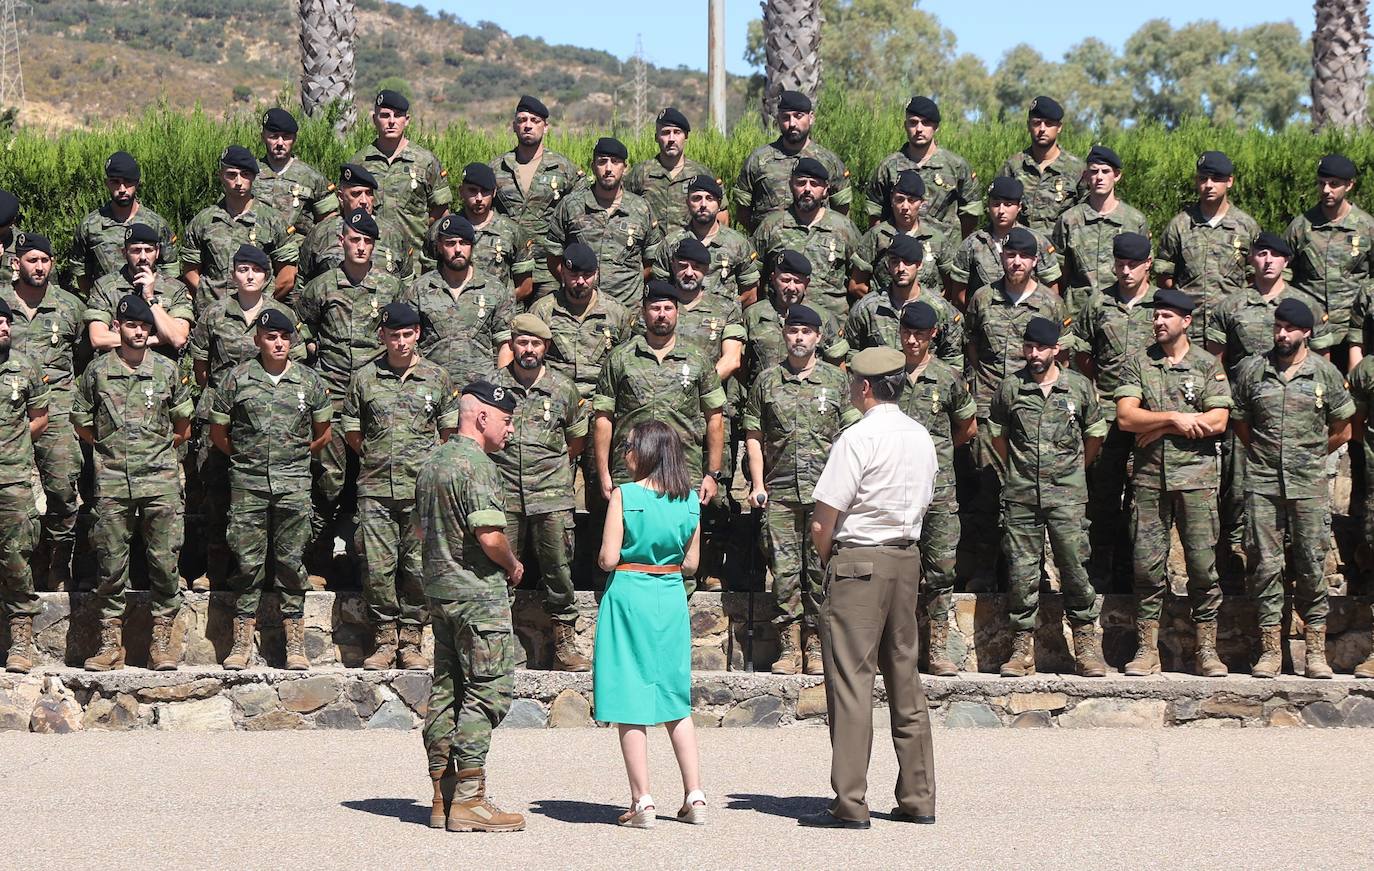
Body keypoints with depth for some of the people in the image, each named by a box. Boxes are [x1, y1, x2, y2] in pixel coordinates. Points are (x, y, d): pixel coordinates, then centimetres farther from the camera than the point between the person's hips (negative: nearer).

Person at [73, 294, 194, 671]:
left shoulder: (167, 370, 6)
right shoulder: (97, 370, 5)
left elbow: (182, 429, 15)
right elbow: (81, 424, 14)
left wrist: (158, 449, 11)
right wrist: (110, 446, 10)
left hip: (160, 480, 0)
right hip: (113, 481, 0)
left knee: (165, 562, -2)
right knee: (111, 563, 2)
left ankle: (161, 641, 5)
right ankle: (111, 643, 8)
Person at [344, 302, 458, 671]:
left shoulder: (437, 377, 7)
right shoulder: (364, 378, 6)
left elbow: (450, 430, 14)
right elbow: (351, 431, 15)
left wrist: (430, 463, 9)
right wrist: (376, 460, 11)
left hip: (423, 489, 0)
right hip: (376, 489, 0)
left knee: (418, 567, 0)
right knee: (378, 566, -3)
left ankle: (410, 641, 9)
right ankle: (384, 640, 6)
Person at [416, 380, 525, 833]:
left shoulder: (432, 462, 14)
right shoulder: (477, 465, -15)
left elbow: (420, 529, 23)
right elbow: (490, 536, -23)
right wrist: (514, 566, -5)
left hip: (439, 590, 9)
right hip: (478, 592, -9)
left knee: (447, 689, 11)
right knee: (488, 691, -6)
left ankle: (442, 798, 14)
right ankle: (469, 800, -8)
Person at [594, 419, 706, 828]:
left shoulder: (624, 495, -11)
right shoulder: (689, 500, 3)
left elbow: (608, 559, -13)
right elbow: (691, 563, 7)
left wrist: (603, 558, 9)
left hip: (629, 597, -5)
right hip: (672, 599, 5)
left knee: (630, 703, 1)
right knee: (676, 701, 14)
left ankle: (642, 802, 0)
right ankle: (694, 798, 12)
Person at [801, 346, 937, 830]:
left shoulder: (859, 437, -13)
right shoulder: (921, 437, 11)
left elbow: (823, 522, -14)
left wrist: (828, 557, 4)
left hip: (857, 561, -7)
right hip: (907, 559, 8)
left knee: (850, 679, -6)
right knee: (905, 677, 12)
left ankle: (850, 804, -8)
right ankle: (918, 798, 14)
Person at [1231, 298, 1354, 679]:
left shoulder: (1325, 373, 4)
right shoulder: (1252, 370, 5)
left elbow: (1341, 431, 12)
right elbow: (1239, 423, 15)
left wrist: (1308, 456, 12)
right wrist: (1265, 454, 12)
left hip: (1309, 484, -1)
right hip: (1262, 483, 1)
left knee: (1312, 567, 0)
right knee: (1265, 566, 0)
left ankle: (1315, 652, 5)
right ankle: (1270, 651, 5)